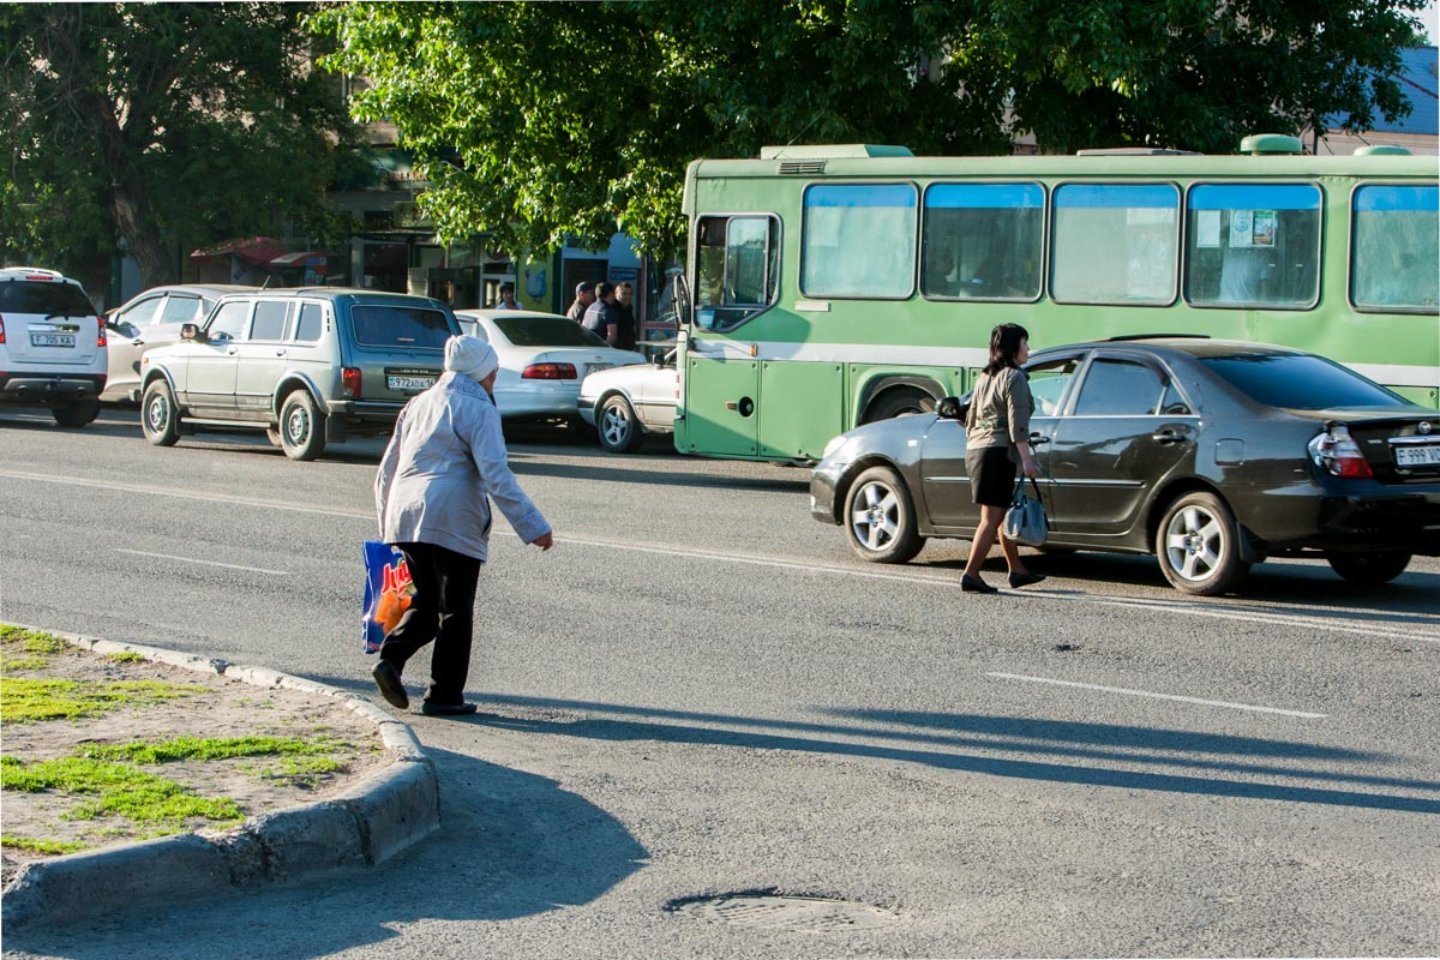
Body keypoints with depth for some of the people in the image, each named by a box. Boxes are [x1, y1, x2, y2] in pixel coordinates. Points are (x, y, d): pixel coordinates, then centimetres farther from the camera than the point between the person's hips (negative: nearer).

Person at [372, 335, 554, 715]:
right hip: (452, 523, -7)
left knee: (425, 602, 18)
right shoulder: (477, 410, -4)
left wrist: (387, 522, 32)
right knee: (456, 611, 4)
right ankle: (444, 696, 6)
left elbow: (386, 471, 22)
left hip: (406, 519, 7)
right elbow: (495, 475, -15)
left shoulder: (417, 405, 19)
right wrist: (533, 526, -16)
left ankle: (390, 658, -5)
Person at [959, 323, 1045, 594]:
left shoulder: (985, 378, 18)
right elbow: (1017, 422, -15)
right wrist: (1027, 459, -15)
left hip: (975, 448, 9)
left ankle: (1017, 570, 23)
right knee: (991, 518, -7)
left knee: (1004, 513, 17)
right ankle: (970, 575, -10)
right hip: (998, 451, -9)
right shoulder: (1014, 378, -8)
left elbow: (971, 418, 22)